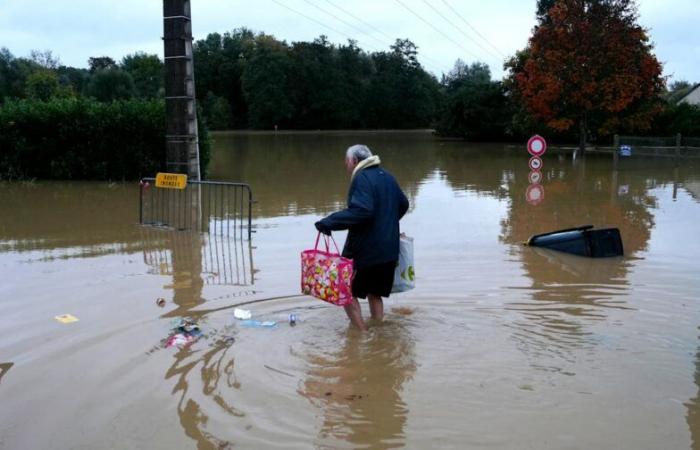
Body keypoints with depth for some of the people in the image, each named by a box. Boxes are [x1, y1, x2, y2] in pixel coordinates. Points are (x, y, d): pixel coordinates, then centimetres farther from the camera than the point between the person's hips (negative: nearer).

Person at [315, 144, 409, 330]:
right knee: (374, 293, 19)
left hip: (364, 250, -8)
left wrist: (330, 222, -30)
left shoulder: (362, 178, -15)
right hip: (388, 250, 9)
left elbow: (361, 211, -30)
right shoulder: (387, 177, 13)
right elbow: (403, 205, 25)